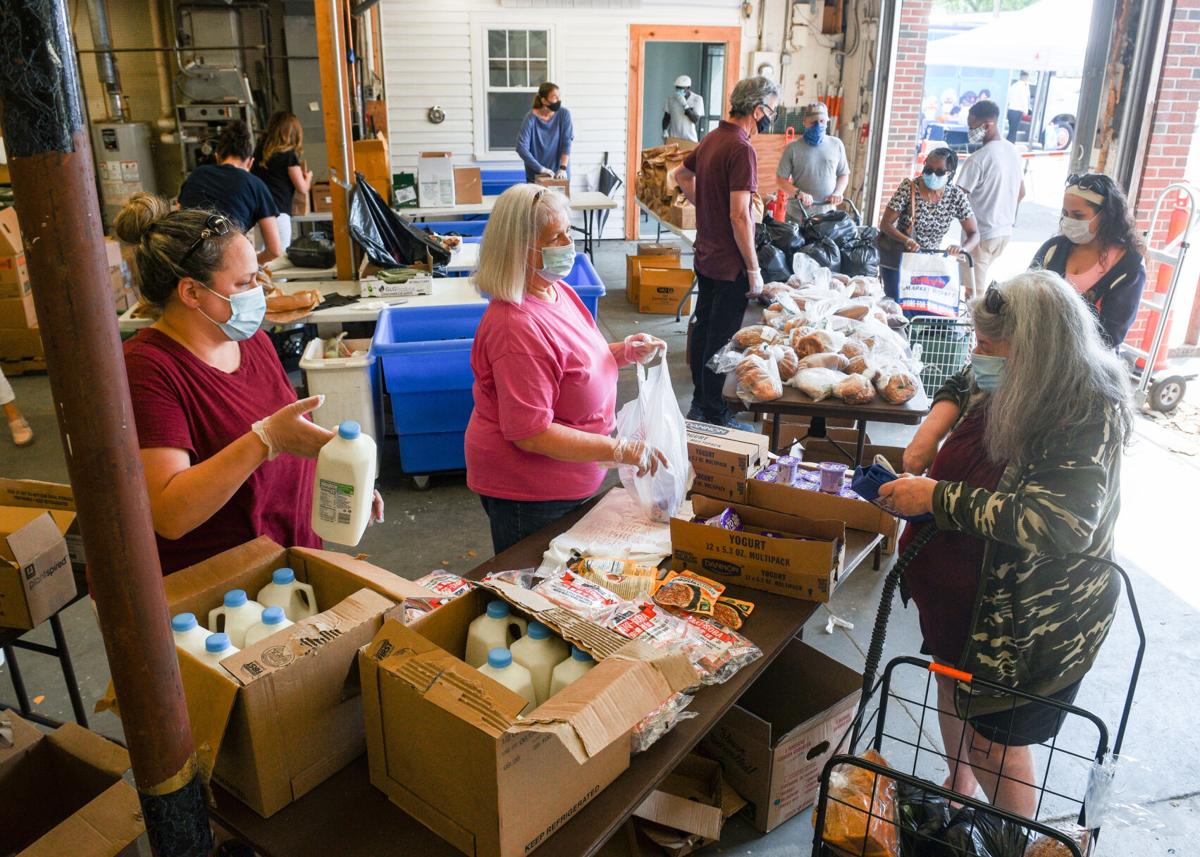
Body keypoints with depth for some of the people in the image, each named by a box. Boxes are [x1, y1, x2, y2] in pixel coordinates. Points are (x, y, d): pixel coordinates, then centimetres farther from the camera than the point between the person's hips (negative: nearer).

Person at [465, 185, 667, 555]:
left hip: (567, 483, 9)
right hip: (527, 494, -9)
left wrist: (623, 352, 1)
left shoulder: (558, 290, 2)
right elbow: (530, 434, -28)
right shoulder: (517, 326, -28)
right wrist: (619, 450, -28)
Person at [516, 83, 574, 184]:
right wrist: (540, 168, -21)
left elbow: (566, 142, -9)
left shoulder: (564, 114, -7)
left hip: (559, 174, 1)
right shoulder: (531, 118, -12)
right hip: (536, 174, -1)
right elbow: (521, 147, -17)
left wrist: (563, 168, -20)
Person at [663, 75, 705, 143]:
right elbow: (666, 117, 11)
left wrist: (684, 104, -18)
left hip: (690, 139, -1)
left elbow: (696, 120, -11)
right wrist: (665, 131, -4)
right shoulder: (671, 98, 2)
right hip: (673, 138, 1)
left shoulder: (697, 99, -3)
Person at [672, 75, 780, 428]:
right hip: (730, 264, -9)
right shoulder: (742, 150, -20)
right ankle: (714, 417, 9)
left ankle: (700, 403, 29)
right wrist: (754, 269, -19)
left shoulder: (712, 138, 8)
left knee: (703, 329, 17)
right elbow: (740, 216, -24)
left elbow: (682, 176, 25)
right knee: (721, 339, -1)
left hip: (705, 257, 9)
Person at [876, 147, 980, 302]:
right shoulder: (909, 188, -14)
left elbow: (974, 234, -5)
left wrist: (963, 248, -29)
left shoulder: (956, 196, -8)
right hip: (897, 259, -3)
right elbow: (885, 224, -16)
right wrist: (907, 240, -35)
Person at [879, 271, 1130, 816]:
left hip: (1025, 619, -8)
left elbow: (1058, 522, -37)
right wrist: (932, 431, -4)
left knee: (993, 736, 6)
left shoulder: (1090, 413, -27)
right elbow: (962, 384, 18)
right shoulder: (1006, 383, -5)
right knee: (952, 690, 25)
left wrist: (935, 497, -34)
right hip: (960, 587, 8)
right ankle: (957, 791, 51)